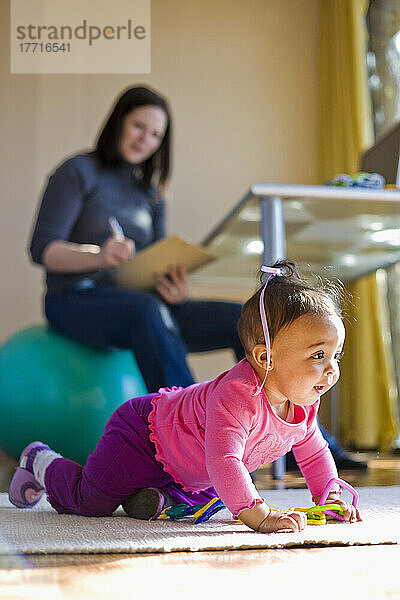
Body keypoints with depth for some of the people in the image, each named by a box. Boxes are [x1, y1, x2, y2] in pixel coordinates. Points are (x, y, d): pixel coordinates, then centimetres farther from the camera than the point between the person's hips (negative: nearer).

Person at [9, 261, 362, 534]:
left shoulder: (303, 404, -15)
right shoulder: (237, 393, -43)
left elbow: (314, 453, 4)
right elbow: (222, 461, -52)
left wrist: (329, 497, -8)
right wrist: (258, 515, -58)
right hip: (145, 431, -8)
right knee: (90, 502, 0)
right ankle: (41, 463, 25)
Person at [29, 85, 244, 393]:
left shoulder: (151, 194, 20)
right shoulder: (79, 171, 3)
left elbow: (157, 270, 14)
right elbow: (43, 249, -8)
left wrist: (175, 289, -12)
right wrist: (98, 255, -28)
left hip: (137, 304, 5)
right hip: (76, 301, -5)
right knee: (148, 311, -40)